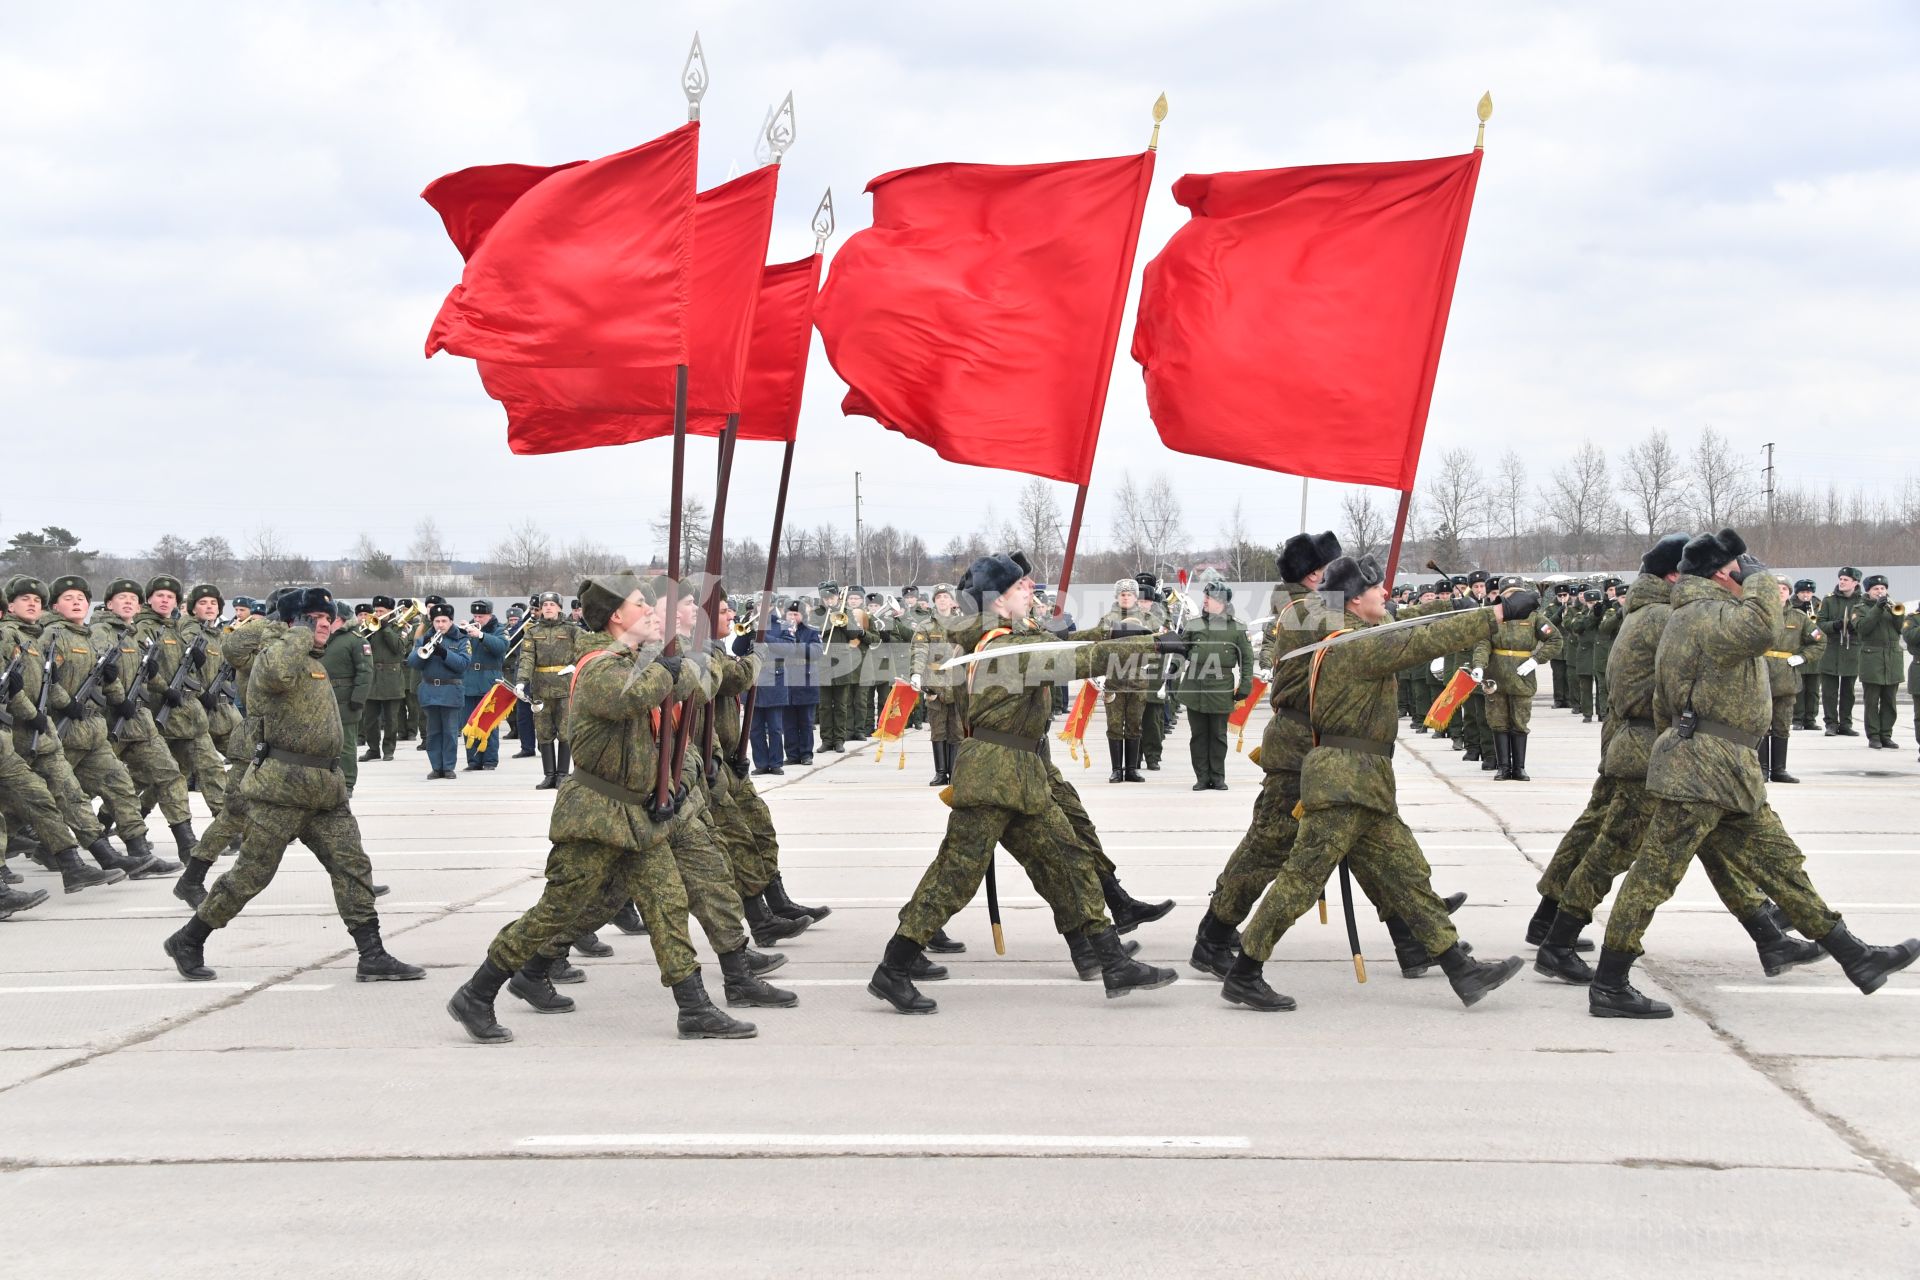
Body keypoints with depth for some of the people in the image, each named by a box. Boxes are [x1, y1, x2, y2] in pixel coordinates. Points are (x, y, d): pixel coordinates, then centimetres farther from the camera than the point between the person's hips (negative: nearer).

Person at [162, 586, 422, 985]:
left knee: (352, 865, -2)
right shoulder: (278, 653, -11)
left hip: (324, 789, 8)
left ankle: (372, 956, -4)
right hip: (282, 787, -8)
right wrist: (301, 632, -22)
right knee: (252, 873, -1)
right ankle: (188, 941, 14)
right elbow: (278, 672, -37)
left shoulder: (314, 662, 19)